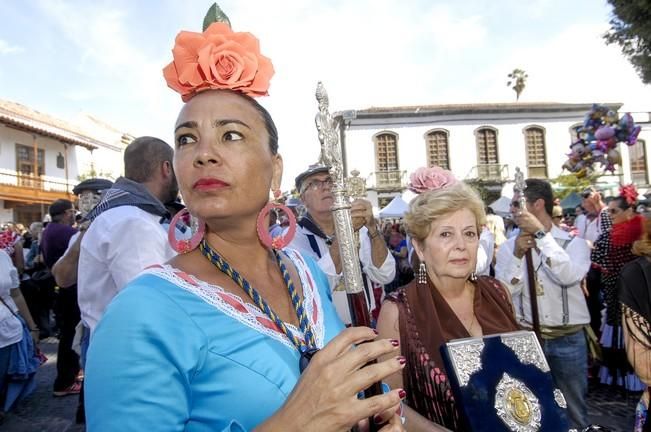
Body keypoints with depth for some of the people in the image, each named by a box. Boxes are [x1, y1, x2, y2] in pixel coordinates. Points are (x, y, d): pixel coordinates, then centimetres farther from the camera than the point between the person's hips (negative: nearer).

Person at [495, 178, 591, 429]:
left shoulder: (574, 243, -5)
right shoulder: (509, 247, -1)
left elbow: (569, 276, -26)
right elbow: (503, 293, -10)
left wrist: (540, 233, -24)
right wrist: (517, 255, -21)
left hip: (568, 340, -1)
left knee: (573, 412, 16)